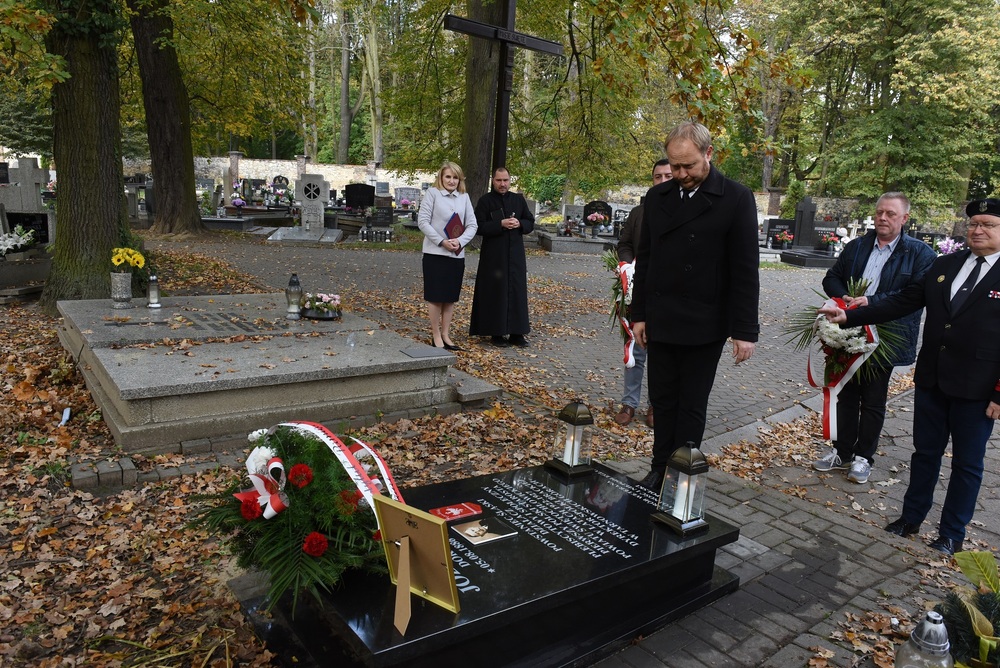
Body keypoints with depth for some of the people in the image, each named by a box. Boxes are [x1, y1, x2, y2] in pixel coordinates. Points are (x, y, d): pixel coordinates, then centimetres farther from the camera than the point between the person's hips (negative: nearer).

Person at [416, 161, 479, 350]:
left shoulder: (464, 198, 8)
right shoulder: (432, 193, -3)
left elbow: (472, 225, 5)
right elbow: (423, 221, -8)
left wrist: (459, 241, -13)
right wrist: (442, 241, -15)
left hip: (457, 254, 4)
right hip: (435, 253, -4)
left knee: (450, 297, 10)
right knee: (435, 296, 2)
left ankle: (446, 335, 19)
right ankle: (436, 336, 12)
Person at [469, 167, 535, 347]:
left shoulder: (519, 199, 9)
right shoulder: (485, 201, -2)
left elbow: (530, 223, 12)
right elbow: (479, 227, -9)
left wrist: (519, 224, -8)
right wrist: (501, 224, -19)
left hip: (515, 254, 4)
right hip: (493, 255, -4)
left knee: (517, 291, 4)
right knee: (495, 293, -1)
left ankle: (516, 333, 11)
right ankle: (496, 333, 8)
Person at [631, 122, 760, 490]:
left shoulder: (736, 198, -7)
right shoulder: (657, 196, 6)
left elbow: (745, 271, -8)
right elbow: (644, 260, 10)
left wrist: (745, 330, -11)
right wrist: (639, 314, 7)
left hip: (704, 327, -4)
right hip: (660, 322, 4)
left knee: (692, 407, 7)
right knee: (662, 402, 11)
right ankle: (660, 471, 22)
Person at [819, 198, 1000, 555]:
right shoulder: (943, 265, 6)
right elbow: (902, 302, 6)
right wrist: (849, 316, -3)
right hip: (931, 379, 5)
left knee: (967, 463, 10)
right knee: (925, 452, 17)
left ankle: (952, 534, 26)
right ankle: (911, 516, 32)